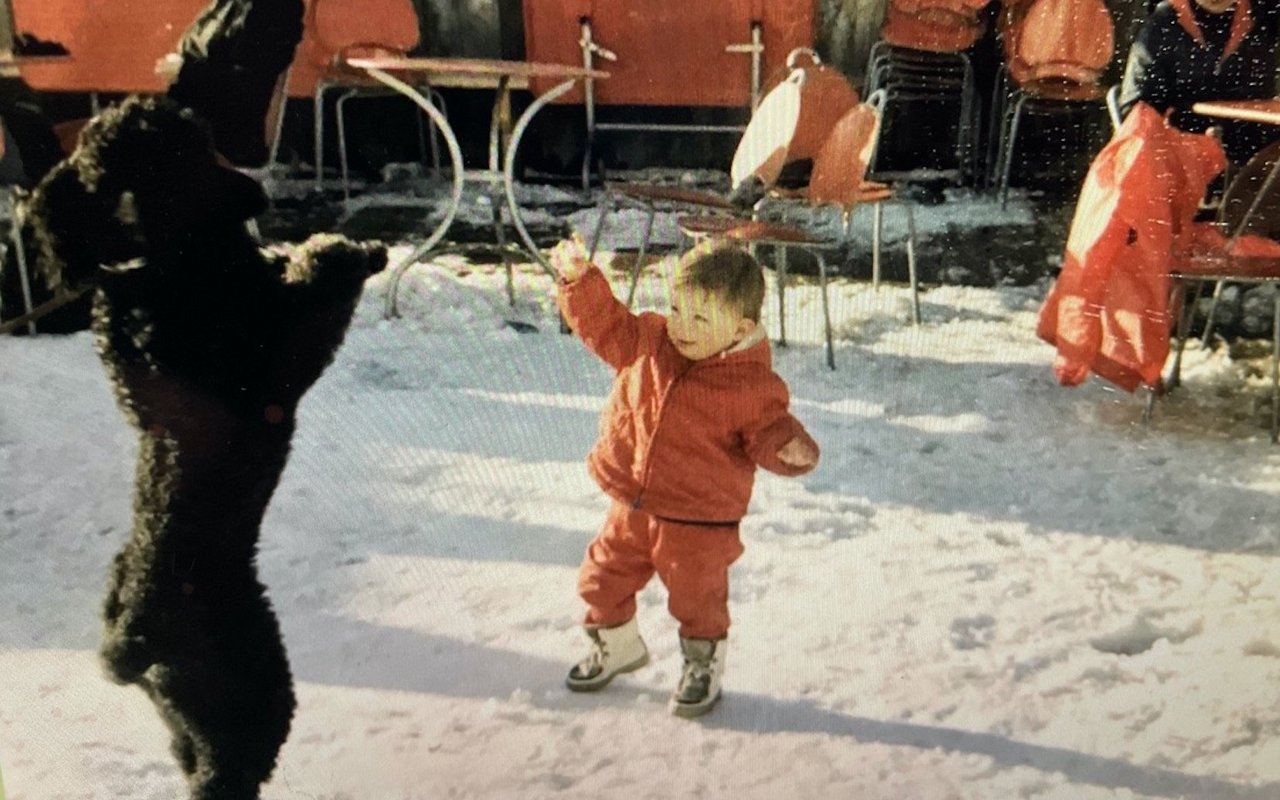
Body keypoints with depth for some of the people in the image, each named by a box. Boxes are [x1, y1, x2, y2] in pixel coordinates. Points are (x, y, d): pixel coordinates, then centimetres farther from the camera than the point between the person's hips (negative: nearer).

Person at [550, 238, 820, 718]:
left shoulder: (754, 386, -17)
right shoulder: (648, 341, -4)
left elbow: (769, 435, -12)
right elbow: (603, 324, 7)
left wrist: (792, 449, -34)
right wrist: (579, 279, -6)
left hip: (699, 522, -5)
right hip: (632, 506, 5)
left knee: (696, 599, 11)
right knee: (601, 580, 19)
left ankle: (703, 668, 40)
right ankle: (617, 646, 47)